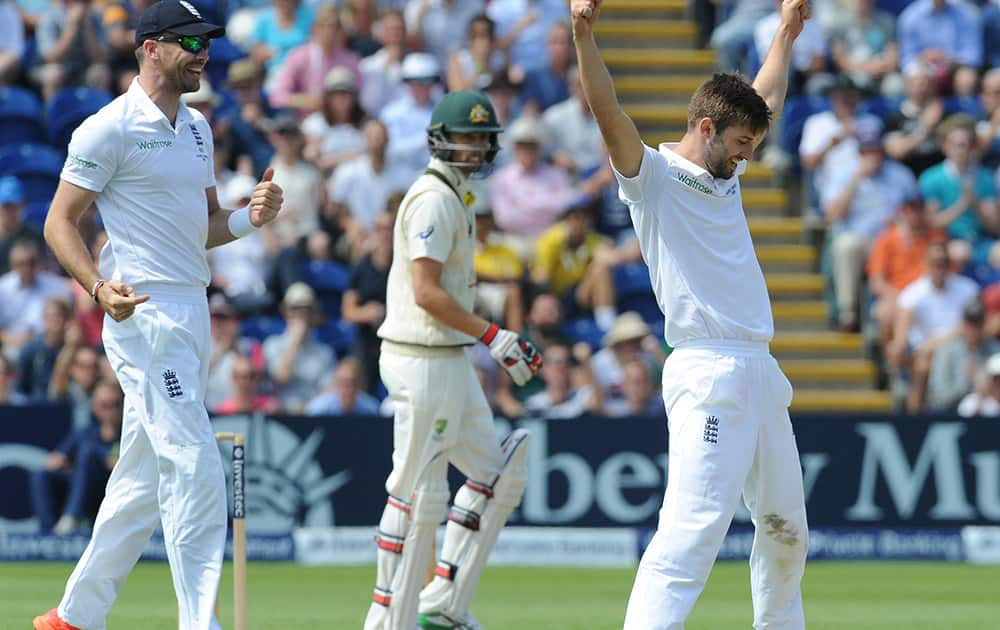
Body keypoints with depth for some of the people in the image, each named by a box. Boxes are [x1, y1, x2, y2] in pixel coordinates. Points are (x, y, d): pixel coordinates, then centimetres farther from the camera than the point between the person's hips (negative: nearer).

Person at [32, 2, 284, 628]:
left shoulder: (196, 128, 17)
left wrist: (250, 216, 1)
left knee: (145, 479, 12)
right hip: (144, 314, -9)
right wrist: (100, 287, -25)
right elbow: (60, 222, -9)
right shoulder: (110, 129, -9)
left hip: (193, 313, 9)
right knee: (196, 470, -15)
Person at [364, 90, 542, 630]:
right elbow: (427, 293, -21)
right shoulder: (435, 198, -14)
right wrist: (494, 337, -20)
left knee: (497, 475, 12)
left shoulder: (452, 197, 18)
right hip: (425, 361, -11)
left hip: (449, 361, 11)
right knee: (419, 493, -6)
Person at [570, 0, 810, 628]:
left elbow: (768, 100, 36)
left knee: (785, 528, 15)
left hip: (760, 373, 9)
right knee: (694, 527, -20)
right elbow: (609, 113, -21)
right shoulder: (653, 176, -4)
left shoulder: (726, 173, 19)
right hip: (707, 372, -9)